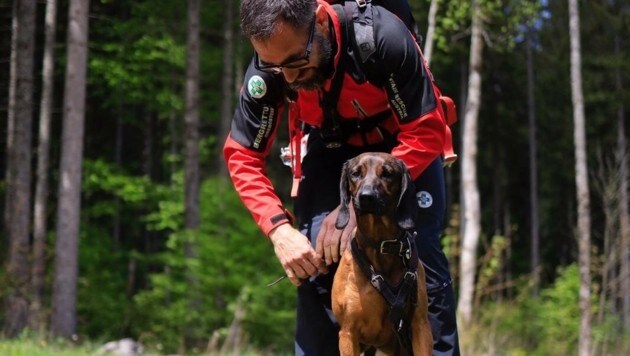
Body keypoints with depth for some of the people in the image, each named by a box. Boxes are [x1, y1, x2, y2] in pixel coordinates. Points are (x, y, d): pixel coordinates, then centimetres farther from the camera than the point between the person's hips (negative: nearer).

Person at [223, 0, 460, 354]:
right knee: (314, 262, -13)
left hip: (405, 145, -2)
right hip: (330, 149, 2)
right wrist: (280, 228, -30)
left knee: (423, 261, -15)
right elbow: (243, 156, -14)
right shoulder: (267, 70, -26)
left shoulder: (383, 36, -36)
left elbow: (427, 133, -30)